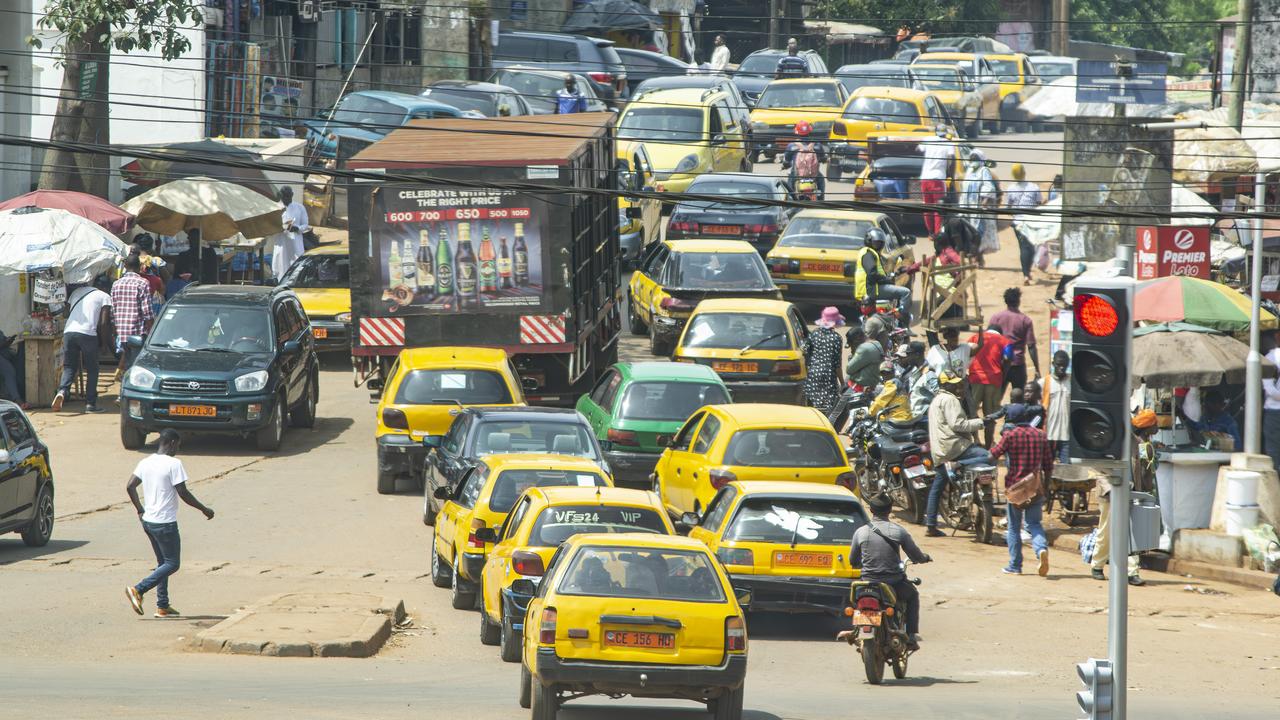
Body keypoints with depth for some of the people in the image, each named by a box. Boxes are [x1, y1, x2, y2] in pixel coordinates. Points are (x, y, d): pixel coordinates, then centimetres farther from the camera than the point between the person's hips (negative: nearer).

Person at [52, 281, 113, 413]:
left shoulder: (76, 292, 25)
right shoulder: (105, 297, 10)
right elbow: (104, 322, 1)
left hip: (68, 331, 4)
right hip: (87, 333, -4)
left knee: (69, 367, 11)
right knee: (92, 369, 10)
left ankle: (62, 391, -17)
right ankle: (90, 404, 6)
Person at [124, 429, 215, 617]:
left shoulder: (146, 462, 6)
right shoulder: (174, 464, -15)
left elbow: (130, 486, 8)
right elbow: (183, 493, -16)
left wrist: (140, 510, 18)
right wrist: (204, 510, -4)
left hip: (148, 520, 8)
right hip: (165, 522, -8)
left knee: (164, 562, 17)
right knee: (172, 564, 0)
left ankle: (163, 606, 15)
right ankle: (138, 590, -13)